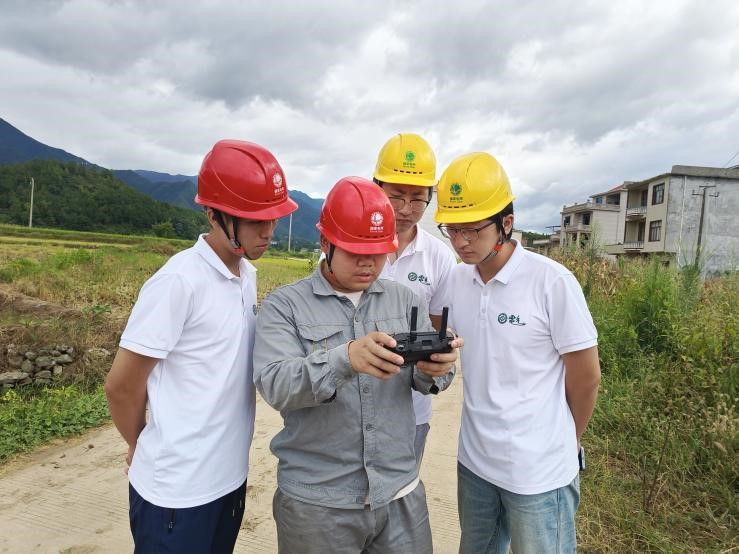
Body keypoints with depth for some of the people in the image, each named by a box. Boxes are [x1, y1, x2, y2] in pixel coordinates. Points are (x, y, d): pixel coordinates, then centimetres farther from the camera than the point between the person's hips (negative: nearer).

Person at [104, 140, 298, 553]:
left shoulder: (248, 273, 2)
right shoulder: (179, 281, -21)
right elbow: (122, 386, -13)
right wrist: (143, 447, 1)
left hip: (231, 476, 7)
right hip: (177, 490, -7)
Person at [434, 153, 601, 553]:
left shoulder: (553, 283, -18)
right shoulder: (456, 281, -3)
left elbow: (586, 377, -8)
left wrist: (561, 443, 4)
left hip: (539, 472, -5)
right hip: (473, 460, 5)